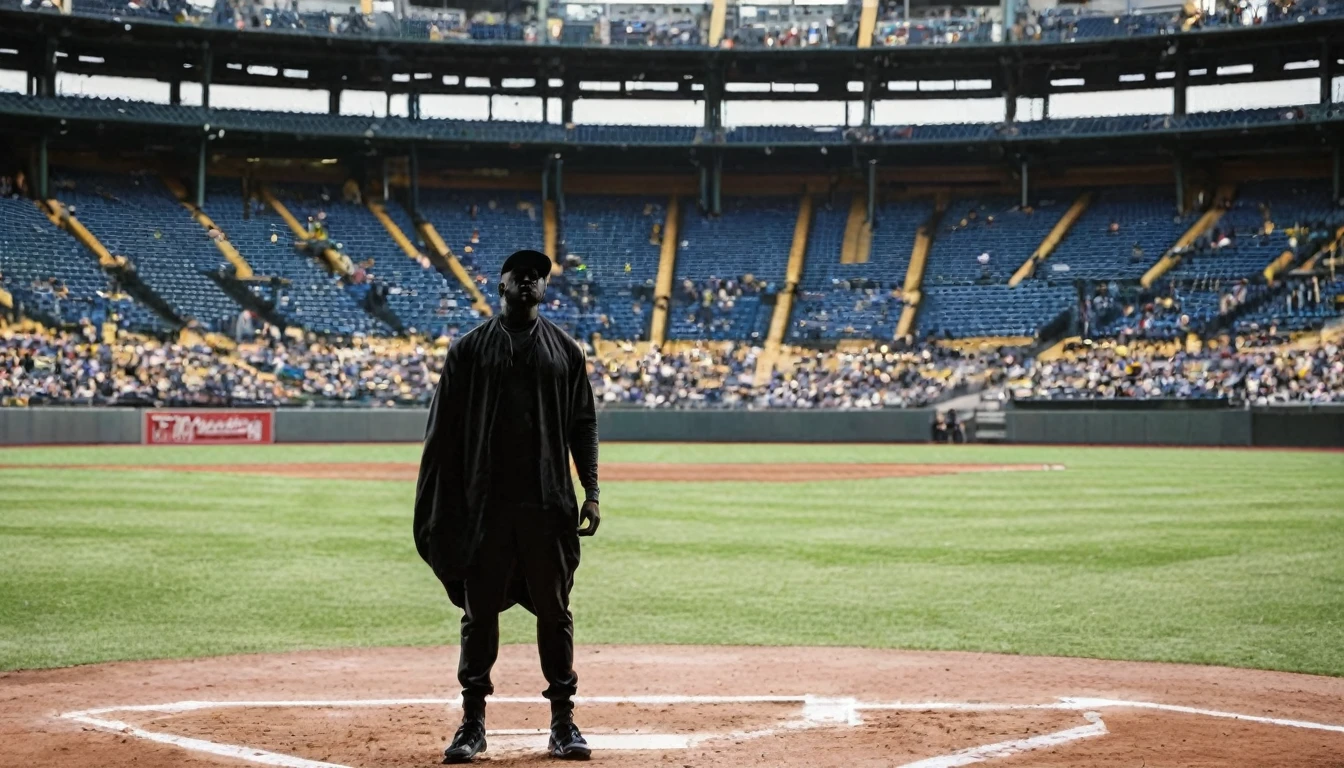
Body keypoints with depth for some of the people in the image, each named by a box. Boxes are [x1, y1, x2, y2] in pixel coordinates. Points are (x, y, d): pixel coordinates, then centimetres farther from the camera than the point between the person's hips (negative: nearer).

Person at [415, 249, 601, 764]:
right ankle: (473, 721, 12)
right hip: (484, 503, -1)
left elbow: (583, 426, 9)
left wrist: (591, 492, -1)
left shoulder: (565, 350, 9)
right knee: (479, 611, 3)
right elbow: (444, 431, 3)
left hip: (548, 505, 1)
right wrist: (440, 506, -2)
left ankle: (563, 721, 12)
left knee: (554, 611, 5)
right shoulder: (470, 349, 5)